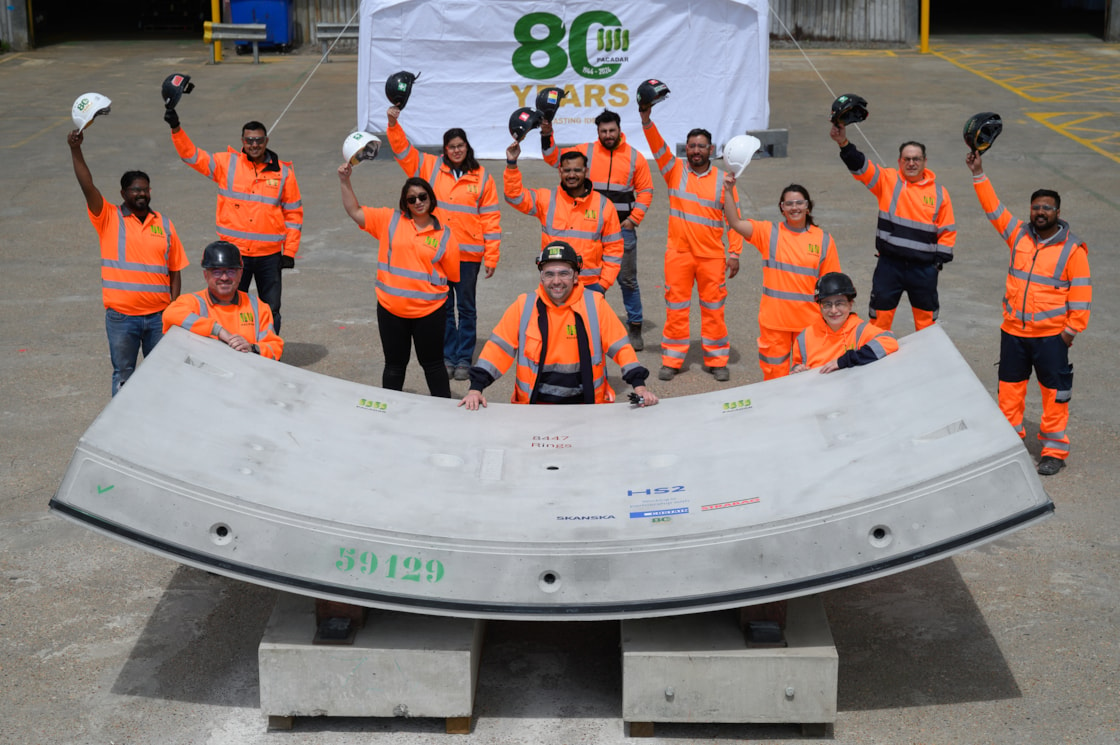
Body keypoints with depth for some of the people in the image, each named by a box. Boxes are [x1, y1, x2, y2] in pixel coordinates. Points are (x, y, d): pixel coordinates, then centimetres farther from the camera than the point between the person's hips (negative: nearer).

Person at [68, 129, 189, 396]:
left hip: (158, 315, 2)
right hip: (121, 316, -2)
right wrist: (76, 150, -26)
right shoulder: (109, 218, 0)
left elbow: (175, 271, 9)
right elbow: (87, 186, -14)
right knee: (123, 375, 6)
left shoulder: (164, 224, 7)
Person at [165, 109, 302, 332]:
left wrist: (289, 253, 1)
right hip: (234, 253, 0)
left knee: (271, 311, 9)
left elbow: (294, 213, 5)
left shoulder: (283, 172, 1)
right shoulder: (227, 164, 1)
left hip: (270, 255, 0)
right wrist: (176, 129, -17)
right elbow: (192, 155, -2)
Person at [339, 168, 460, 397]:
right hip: (391, 310, 1)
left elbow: (452, 274, 4)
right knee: (394, 365, 13)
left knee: (432, 364, 11)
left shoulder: (444, 235, -1)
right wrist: (345, 181, -8)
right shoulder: (390, 220, 1)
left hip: (429, 312, -1)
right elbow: (355, 211, 1)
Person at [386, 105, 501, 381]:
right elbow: (403, 149, 4)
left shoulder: (481, 178, 0)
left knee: (466, 308, 8)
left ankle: (464, 359, 16)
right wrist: (394, 124, -13)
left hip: (468, 254, -2)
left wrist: (492, 257, -3)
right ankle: (448, 356, 20)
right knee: (443, 307, 9)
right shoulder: (431, 168, 4)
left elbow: (490, 218, 0)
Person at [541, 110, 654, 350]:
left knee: (628, 280, 5)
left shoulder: (635, 157, 2)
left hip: (623, 228, -1)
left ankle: (635, 327, 14)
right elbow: (555, 158, 3)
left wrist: (634, 218, -3)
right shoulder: (586, 151, 3)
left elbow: (645, 190, 6)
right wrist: (546, 136, -12)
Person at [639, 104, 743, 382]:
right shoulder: (675, 170, 3)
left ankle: (717, 361, 16)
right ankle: (672, 360, 15)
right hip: (678, 254, 0)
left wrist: (735, 253, -3)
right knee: (676, 308, 6)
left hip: (712, 256, 0)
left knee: (713, 309, 6)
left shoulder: (722, 179, 2)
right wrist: (646, 118, -25)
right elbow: (657, 146, -10)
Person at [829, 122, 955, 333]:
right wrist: (844, 144, -33)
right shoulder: (888, 180, -1)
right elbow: (860, 167, -16)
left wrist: (940, 259, 0)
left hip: (924, 268, 1)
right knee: (881, 313, 6)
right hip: (889, 264, -1)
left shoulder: (938, 192, 3)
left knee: (926, 316, 14)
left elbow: (947, 230, 7)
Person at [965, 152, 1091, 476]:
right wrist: (979, 174, -1)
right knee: (1010, 385, 13)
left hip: (1051, 334, -4)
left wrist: (1073, 327, -9)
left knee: (1054, 390, 2)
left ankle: (1055, 449, 10)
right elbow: (994, 207, 5)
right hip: (1013, 330, 4)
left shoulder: (1072, 249, -8)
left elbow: (1081, 290, -7)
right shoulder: (1019, 235, 3)